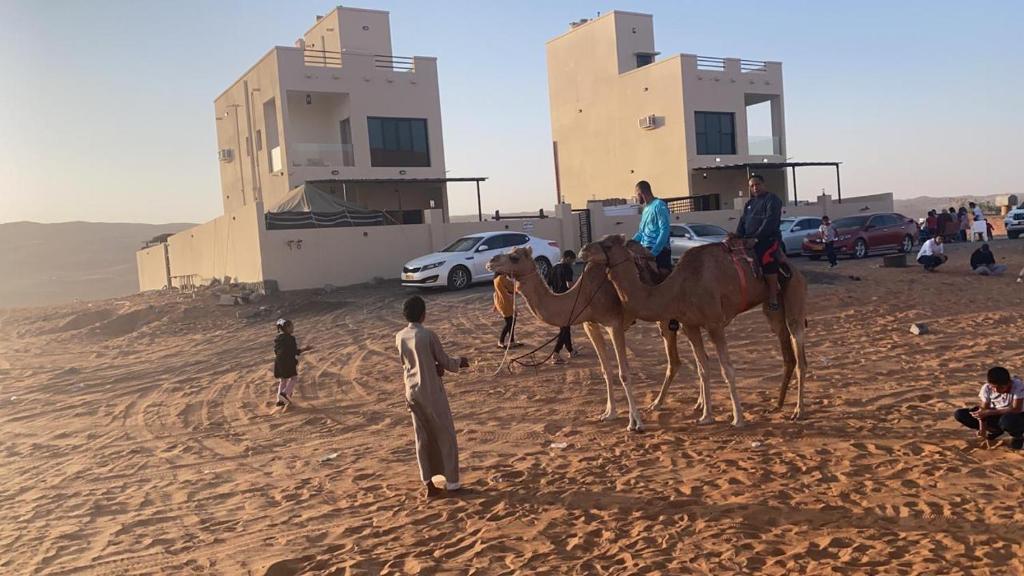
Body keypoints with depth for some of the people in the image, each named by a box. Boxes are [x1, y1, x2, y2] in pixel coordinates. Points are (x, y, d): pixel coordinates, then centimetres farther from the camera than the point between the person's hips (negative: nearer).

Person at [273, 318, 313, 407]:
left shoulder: (277, 338, 9)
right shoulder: (290, 338, -15)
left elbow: (276, 351, 14)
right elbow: (295, 352, -16)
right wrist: (305, 349, -4)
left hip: (278, 362, 7)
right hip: (289, 361, -7)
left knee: (282, 380, 16)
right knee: (294, 378, 8)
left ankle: (280, 400, 16)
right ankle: (285, 393, -8)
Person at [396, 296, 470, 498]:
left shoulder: (400, 337, 1)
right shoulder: (428, 335, -17)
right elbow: (445, 362, -8)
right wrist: (460, 362, 12)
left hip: (412, 392, 5)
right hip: (432, 391, -5)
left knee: (422, 437, 12)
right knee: (445, 435, 8)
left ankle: (428, 483, 14)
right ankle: (451, 481, 13)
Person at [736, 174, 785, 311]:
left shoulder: (772, 200, -1)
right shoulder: (749, 203, 23)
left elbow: (770, 221, -13)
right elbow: (742, 222, 19)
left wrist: (756, 237, -20)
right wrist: (738, 237, 1)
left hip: (769, 238, -9)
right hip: (749, 240, 9)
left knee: (766, 259, -30)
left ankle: (773, 297, -30)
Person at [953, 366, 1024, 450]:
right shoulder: (986, 387, -17)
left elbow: (1016, 409, -33)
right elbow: (983, 409, -14)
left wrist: (988, 412, -35)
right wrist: (982, 428, -30)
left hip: (1016, 417, -4)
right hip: (995, 415, 4)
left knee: (1007, 420, -42)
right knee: (959, 414, -13)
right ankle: (995, 430, 3)